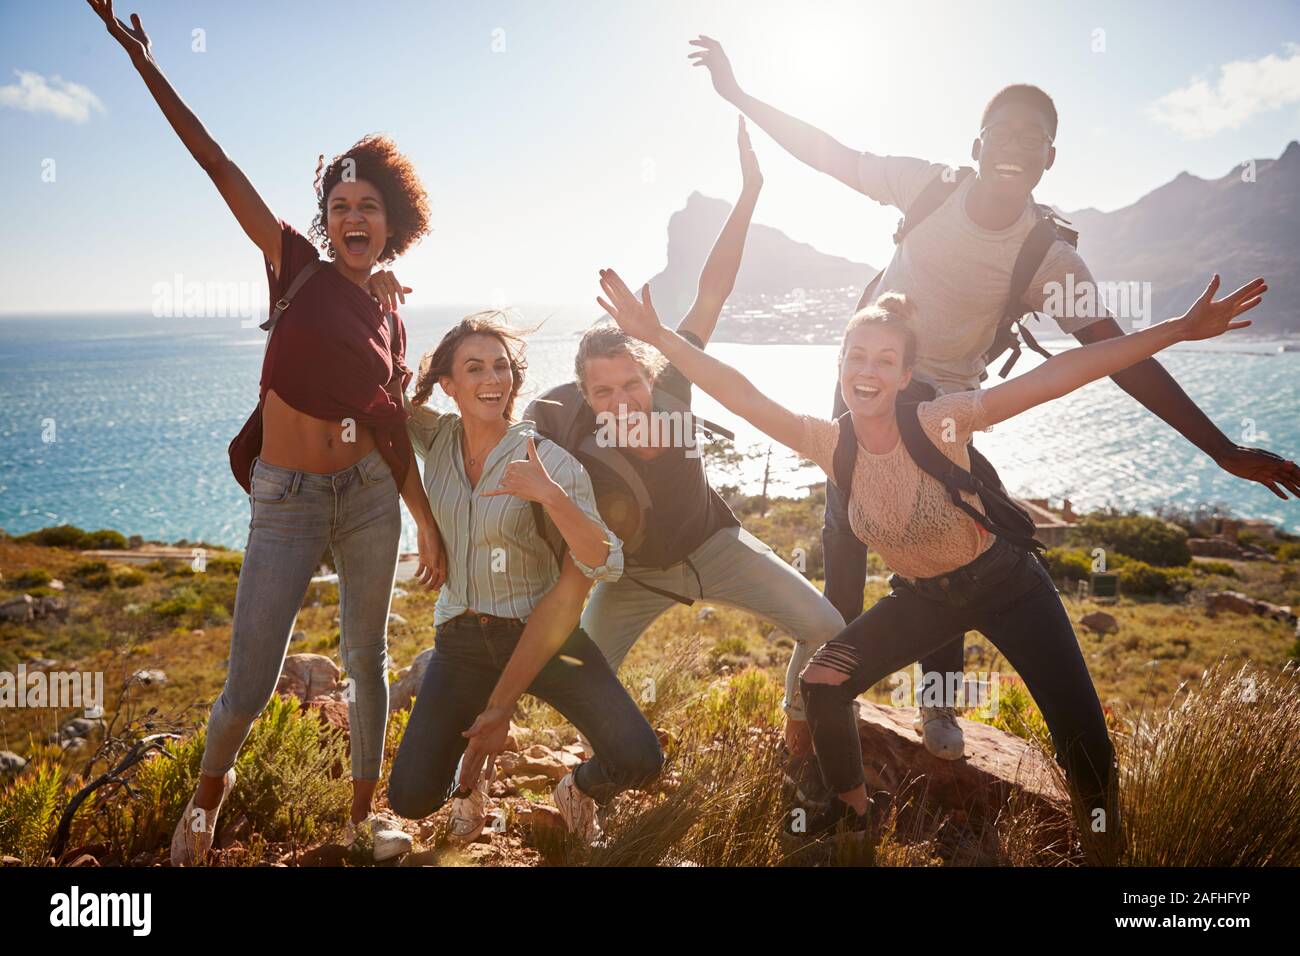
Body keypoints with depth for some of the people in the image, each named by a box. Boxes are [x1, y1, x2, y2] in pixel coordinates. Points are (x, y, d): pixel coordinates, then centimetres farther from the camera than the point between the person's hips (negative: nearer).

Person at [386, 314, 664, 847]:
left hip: (544, 634, -2)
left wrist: (550, 495, -35)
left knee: (638, 761, -19)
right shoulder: (437, 438, -3)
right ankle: (473, 771, 29)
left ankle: (580, 791, 18)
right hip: (461, 642, 3)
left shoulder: (549, 461, -15)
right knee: (410, 799, -7)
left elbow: (605, 565, -21)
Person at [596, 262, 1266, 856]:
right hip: (920, 596, 3)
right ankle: (852, 811, 18)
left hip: (1005, 583, -3)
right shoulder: (831, 444, -17)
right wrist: (657, 337, -34)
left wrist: (1180, 329, -41)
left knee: (1083, 738, -9)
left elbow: (1058, 375, -36)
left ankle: (1104, 837, 24)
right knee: (823, 682, -8)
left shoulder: (940, 423, -28)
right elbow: (743, 396, -26)